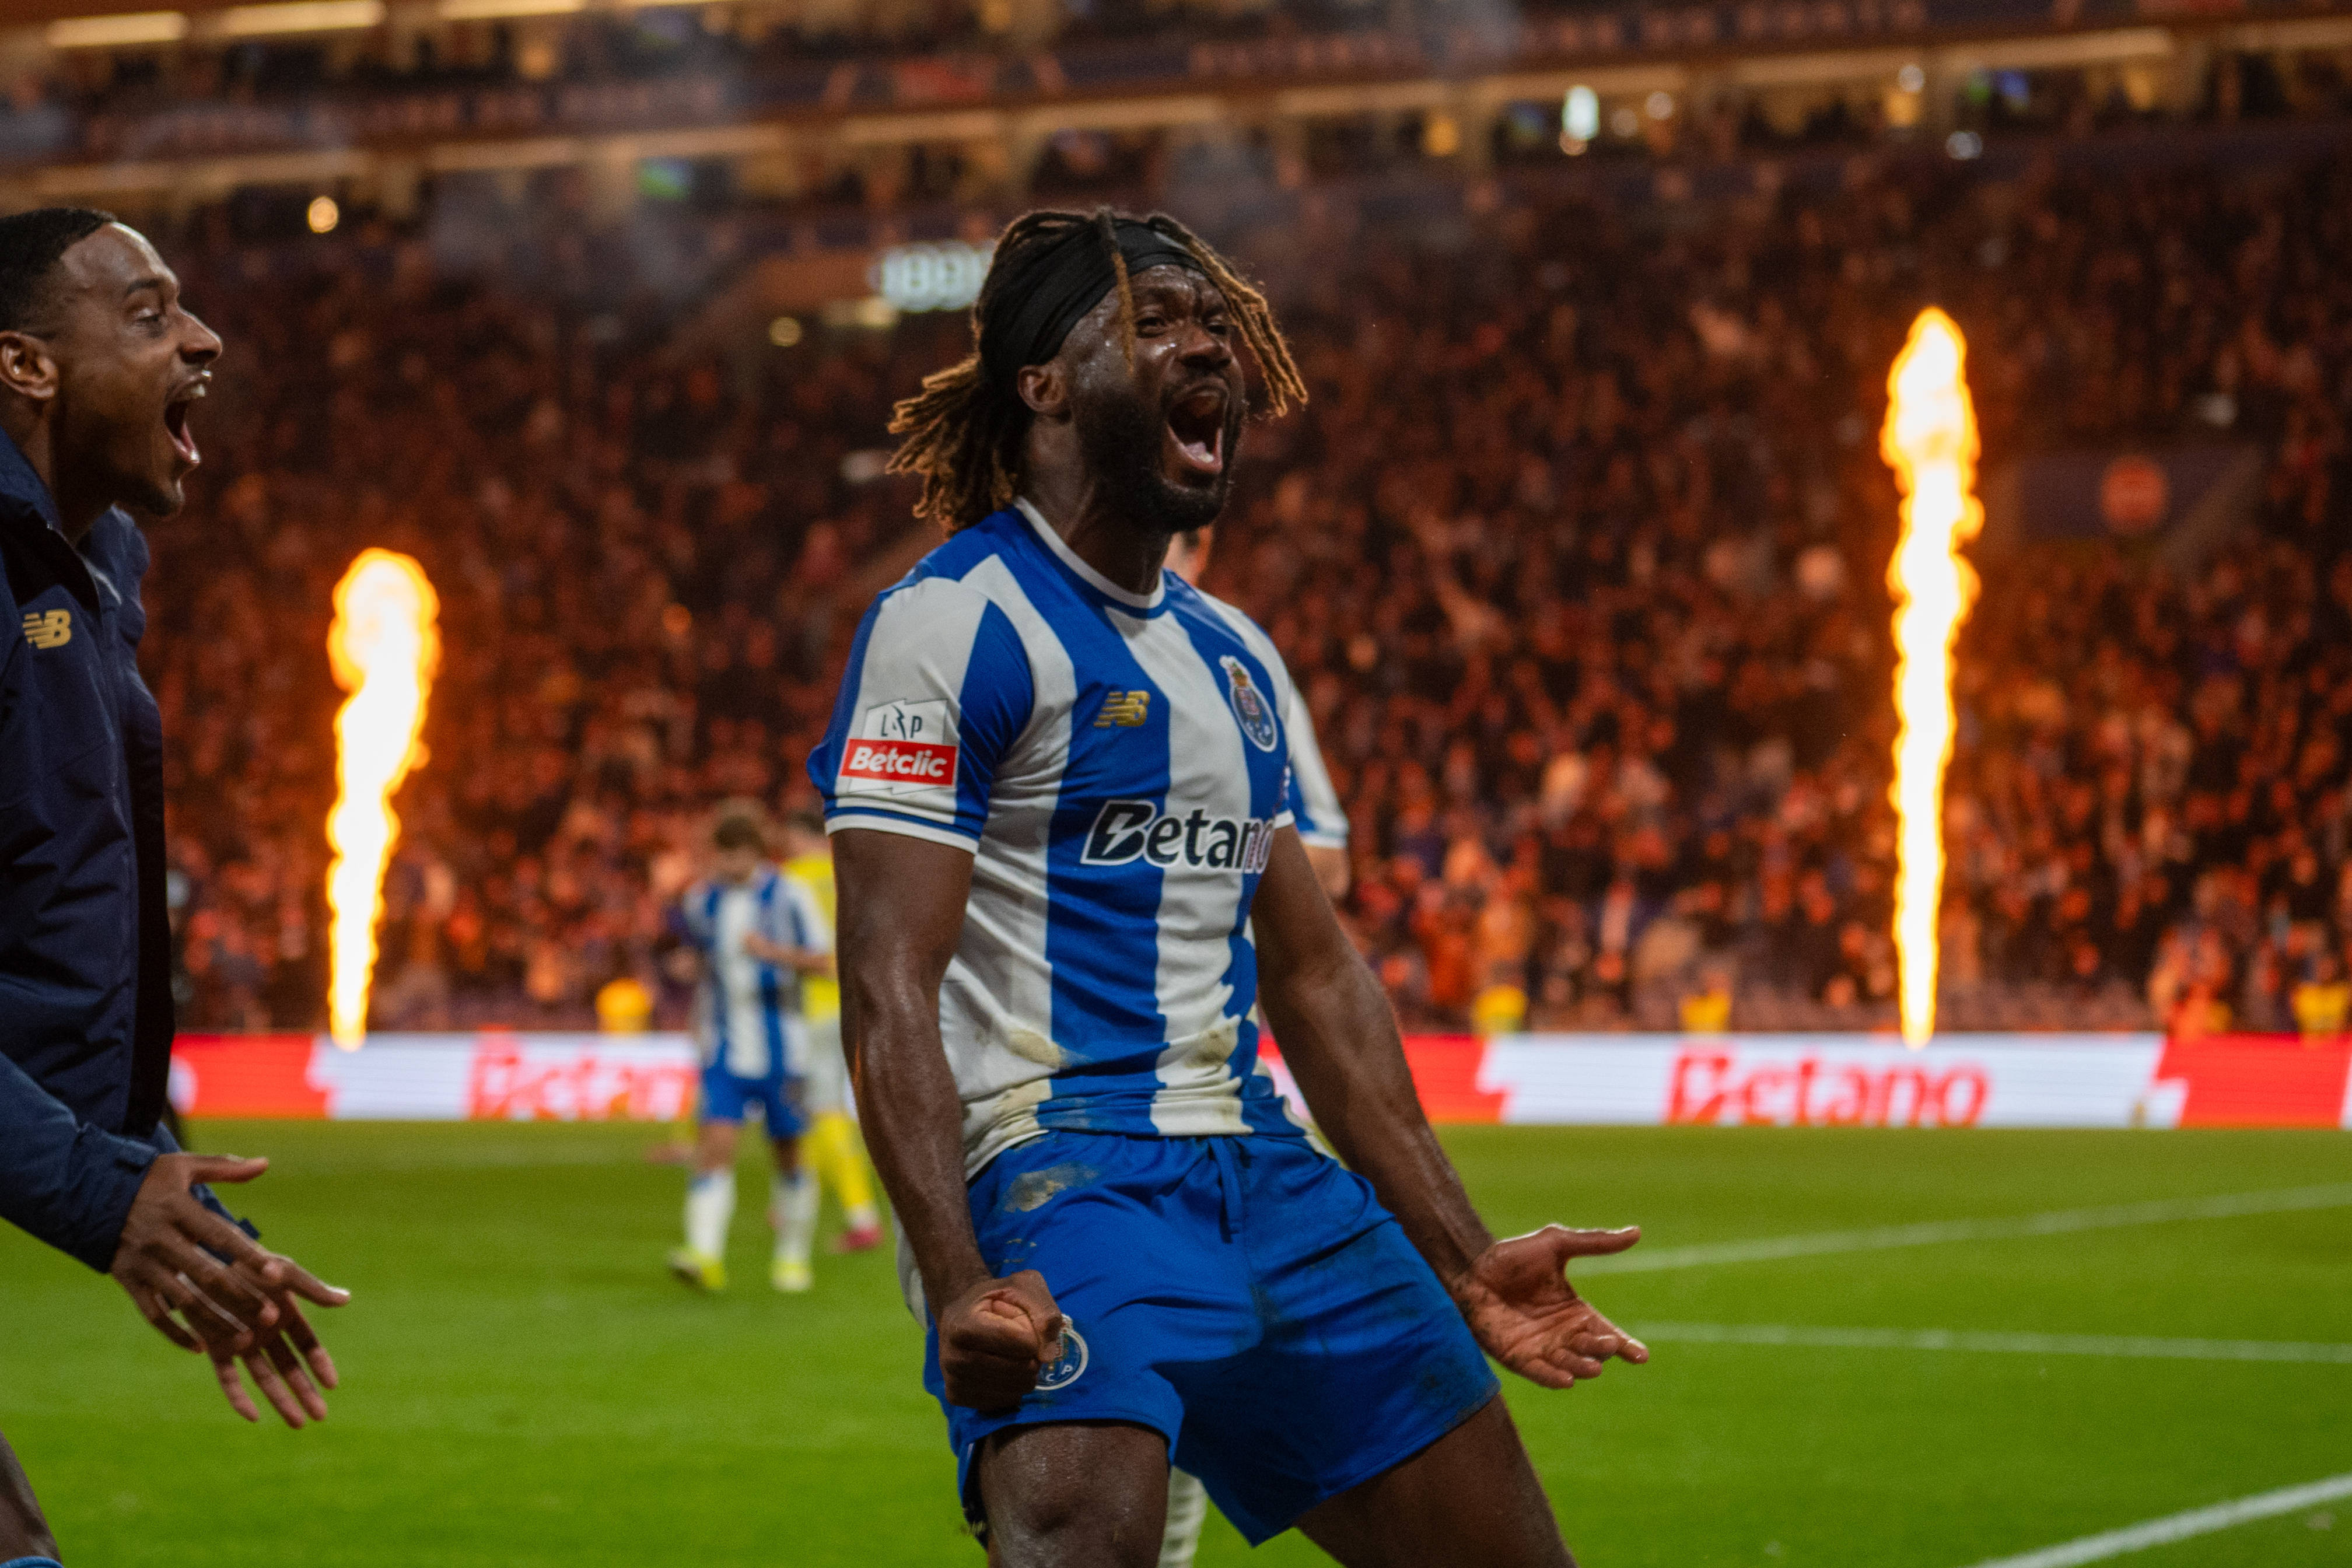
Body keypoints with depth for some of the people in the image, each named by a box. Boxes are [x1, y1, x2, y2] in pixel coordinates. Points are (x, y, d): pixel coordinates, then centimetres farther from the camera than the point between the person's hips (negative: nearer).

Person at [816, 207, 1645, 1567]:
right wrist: (956, 1283, -28)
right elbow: (889, 985, -15)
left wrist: (1461, 1262, 20)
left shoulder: (1237, 656, 20)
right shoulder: (956, 623, -6)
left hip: (1261, 1174, 8)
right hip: (1058, 1166, -8)